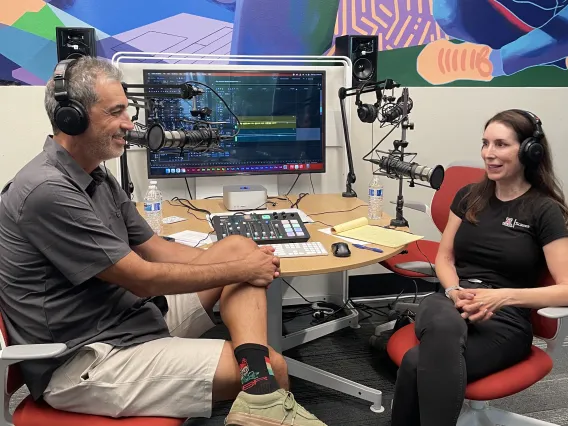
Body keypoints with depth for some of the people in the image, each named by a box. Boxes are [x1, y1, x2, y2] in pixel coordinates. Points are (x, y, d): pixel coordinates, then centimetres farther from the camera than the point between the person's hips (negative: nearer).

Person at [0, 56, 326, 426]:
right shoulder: (49, 191, -22)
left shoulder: (96, 177, 9)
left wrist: (244, 261, -1)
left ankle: (260, 394, -18)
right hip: (84, 360, -10)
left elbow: (154, 248, 11)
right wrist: (239, 271, -10)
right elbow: (143, 279, -20)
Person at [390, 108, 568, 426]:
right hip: (450, 304, 4)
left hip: (505, 320, -3)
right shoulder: (469, 196, 13)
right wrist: (455, 292, -8)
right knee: (444, 324, -38)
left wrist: (504, 296, -22)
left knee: (418, 363, -34)